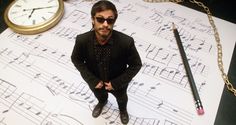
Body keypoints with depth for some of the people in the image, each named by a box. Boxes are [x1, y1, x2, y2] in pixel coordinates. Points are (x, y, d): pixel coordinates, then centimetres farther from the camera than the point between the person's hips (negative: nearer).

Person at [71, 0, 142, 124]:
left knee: (121, 97, 32)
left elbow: (136, 65, -21)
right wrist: (92, 80, -17)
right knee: (99, 95, 36)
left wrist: (117, 83, -23)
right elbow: (76, 60, -12)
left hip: (118, 83, -1)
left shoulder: (126, 42, -37)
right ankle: (102, 102, 74)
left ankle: (122, 108, 69)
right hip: (95, 82, 2)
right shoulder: (82, 40, -31)